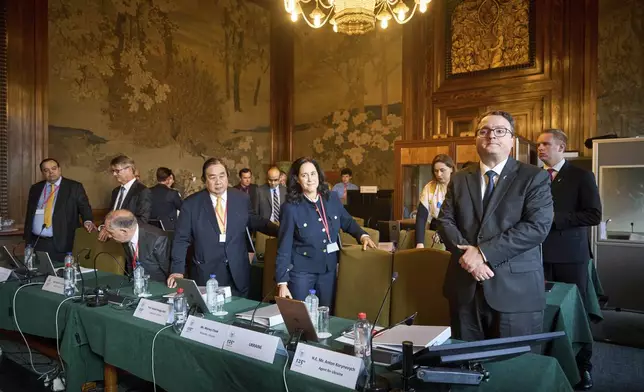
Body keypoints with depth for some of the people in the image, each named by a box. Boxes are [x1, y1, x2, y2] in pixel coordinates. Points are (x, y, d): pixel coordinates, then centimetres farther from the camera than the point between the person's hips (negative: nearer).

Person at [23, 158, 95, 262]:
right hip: (35, 242, 4)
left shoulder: (74, 187, 0)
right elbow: (29, 214, 16)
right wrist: (27, 239, 13)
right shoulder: (35, 188, 13)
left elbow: (84, 206, -6)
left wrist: (87, 221, -27)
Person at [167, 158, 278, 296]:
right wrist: (177, 270, -9)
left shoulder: (242, 199, 1)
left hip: (238, 273, 2)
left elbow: (254, 222, 15)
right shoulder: (191, 204, -4)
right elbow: (181, 239, -1)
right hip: (205, 274, -2)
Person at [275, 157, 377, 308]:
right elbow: (284, 247, -13)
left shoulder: (332, 198, -2)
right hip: (302, 270, -4)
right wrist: (282, 283, -15)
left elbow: (347, 222, 15)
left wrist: (362, 235, -5)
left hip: (329, 268, 4)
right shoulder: (291, 207, -14)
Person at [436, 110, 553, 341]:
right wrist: (466, 253, -14)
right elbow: (445, 221, 5)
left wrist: (484, 253, -18)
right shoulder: (459, 180, 13)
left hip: (515, 290, -3)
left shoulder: (534, 177, 0)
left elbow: (537, 226, -12)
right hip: (465, 289, 4)